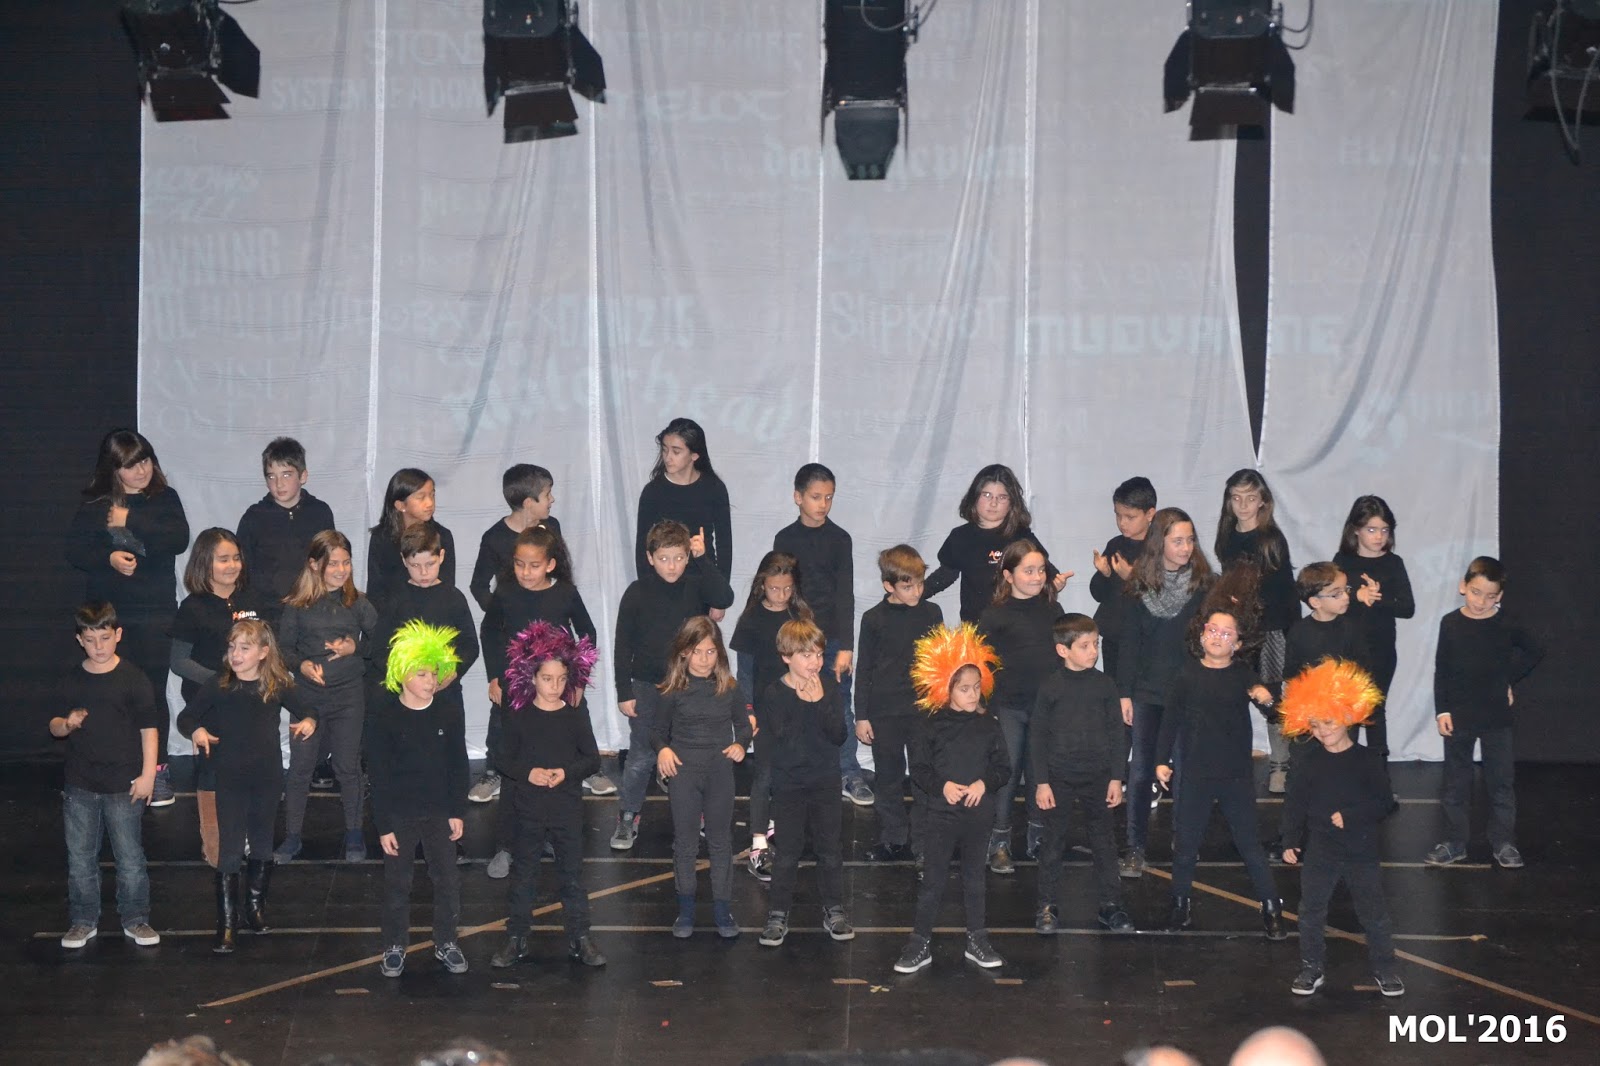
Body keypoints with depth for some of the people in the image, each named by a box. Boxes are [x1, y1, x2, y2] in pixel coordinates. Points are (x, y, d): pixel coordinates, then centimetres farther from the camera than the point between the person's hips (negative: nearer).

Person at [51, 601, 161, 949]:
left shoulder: (133, 678, -6)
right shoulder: (72, 681, 4)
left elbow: (149, 728, -4)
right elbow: (54, 727, 11)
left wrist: (147, 775, -8)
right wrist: (66, 724, -13)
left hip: (124, 786, -3)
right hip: (80, 787, 3)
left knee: (130, 856, 4)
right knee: (80, 858, 9)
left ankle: (135, 919, 17)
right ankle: (83, 921, 21)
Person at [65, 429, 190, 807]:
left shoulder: (165, 499, 6)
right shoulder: (95, 505, 6)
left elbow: (179, 538, -9)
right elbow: (75, 549, 2)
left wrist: (130, 521, -13)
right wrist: (108, 558, -16)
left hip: (155, 612, -1)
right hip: (108, 612, 1)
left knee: (153, 690, -2)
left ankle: (157, 769, 7)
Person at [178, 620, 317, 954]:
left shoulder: (279, 685, -6)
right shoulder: (219, 685, -9)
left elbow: (306, 711, 6)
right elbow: (185, 717, -3)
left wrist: (308, 722, -17)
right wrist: (196, 731, -25)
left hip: (268, 777, 2)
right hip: (230, 779, -2)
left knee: (262, 845, 17)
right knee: (230, 851, -3)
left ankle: (256, 905, 37)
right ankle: (227, 923, 4)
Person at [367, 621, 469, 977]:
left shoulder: (449, 714, -5)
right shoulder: (384, 717, -11)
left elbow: (459, 766, 3)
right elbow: (377, 774, -9)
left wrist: (458, 812, 0)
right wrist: (383, 825, -9)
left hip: (439, 812, 2)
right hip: (398, 814, -2)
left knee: (447, 880, 7)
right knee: (397, 883, 9)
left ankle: (446, 944, 23)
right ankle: (395, 947, 23)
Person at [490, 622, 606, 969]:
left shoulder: (576, 714, -2)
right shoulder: (519, 715, -2)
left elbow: (592, 759, 0)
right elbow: (506, 758, 0)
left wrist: (567, 772, -17)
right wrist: (528, 772, -18)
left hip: (567, 808, 0)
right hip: (527, 808, 0)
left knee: (572, 873, 6)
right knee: (522, 874, 9)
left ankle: (579, 938, 15)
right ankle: (516, 939, 18)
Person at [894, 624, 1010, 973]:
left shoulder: (989, 726, 1)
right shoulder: (935, 726, -4)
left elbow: (1003, 768, 3)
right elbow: (918, 767, -2)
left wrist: (984, 783, -15)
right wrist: (942, 785, -17)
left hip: (979, 812, 2)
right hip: (942, 812, -2)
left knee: (974, 876, 13)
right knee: (934, 878, 2)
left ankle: (977, 940, 23)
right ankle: (921, 942, 7)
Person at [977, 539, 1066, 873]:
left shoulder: (1052, 608, 6)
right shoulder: (996, 614, -6)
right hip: (1009, 706, -3)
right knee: (1007, 773, 1)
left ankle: (1038, 838, 22)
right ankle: (999, 844, 11)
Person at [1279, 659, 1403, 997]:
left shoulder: (1369, 759, -7)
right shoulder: (1307, 759, -1)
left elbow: (1384, 803, -8)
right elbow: (1295, 803, 0)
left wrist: (1350, 816, -18)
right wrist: (1290, 840, -6)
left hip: (1361, 851, -2)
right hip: (1320, 851, 2)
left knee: (1374, 914, 6)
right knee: (1311, 913, 7)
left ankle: (1384, 968, 20)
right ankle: (1311, 968, 19)